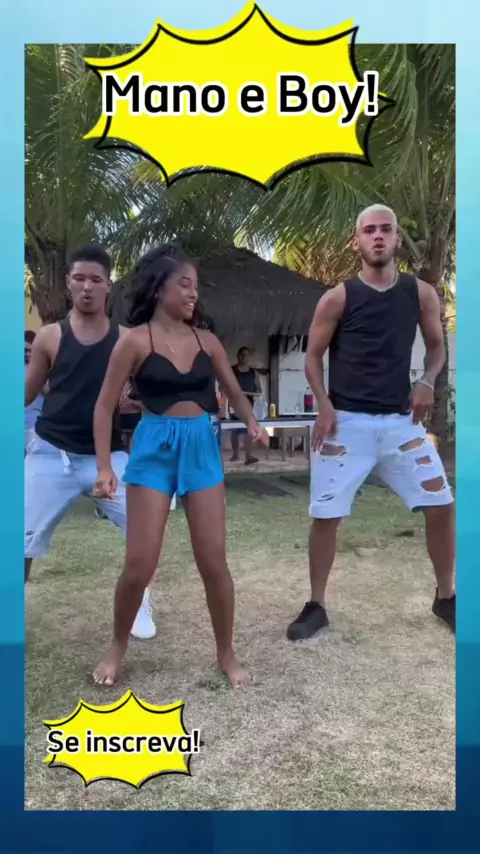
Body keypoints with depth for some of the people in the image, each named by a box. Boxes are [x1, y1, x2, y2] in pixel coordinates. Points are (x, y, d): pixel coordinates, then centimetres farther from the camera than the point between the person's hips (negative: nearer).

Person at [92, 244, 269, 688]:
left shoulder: (206, 340, 7)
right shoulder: (135, 340, -5)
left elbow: (234, 391, 14)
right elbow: (105, 405, -4)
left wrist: (253, 423, -7)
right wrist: (104, 466, -12)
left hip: (202, 448, 3)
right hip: (154, 450, -3)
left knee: (214, 561, 3)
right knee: (140, 565, -1)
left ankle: (227, 654, 22)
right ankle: (117, 648, 25)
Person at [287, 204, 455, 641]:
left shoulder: (421, 293, 5)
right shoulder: (338, 298, -3)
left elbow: (437, 345, 17)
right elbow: (313, 356, 3)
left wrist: (428, 382, -3)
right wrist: (324, 404, -11)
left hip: (401, 420, 3)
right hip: (346, 421, -2)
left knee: (442, 505, 1)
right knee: (325, 515, -2)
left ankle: (445, 597, 23)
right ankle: (316, 606, 16)